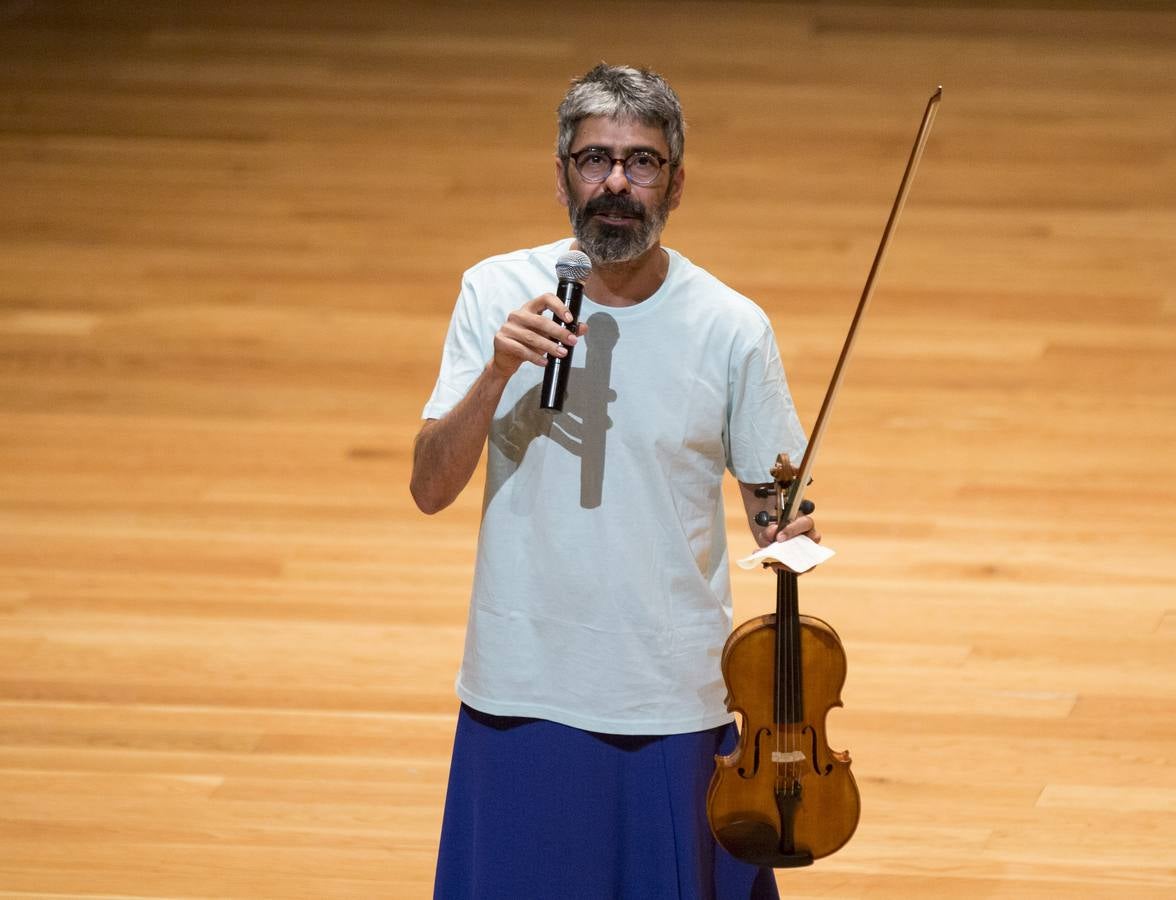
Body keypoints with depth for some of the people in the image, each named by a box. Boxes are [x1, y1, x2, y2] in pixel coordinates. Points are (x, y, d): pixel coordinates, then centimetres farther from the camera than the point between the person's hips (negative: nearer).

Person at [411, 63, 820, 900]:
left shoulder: (732, 328, -6)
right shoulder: (497, 294, -3)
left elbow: (773, 504, 2)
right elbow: (431, 488, -6)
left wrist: (791, 532, -21)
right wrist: (497, 374, -22)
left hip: (674, 704, -1)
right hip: (523, 695, 1)